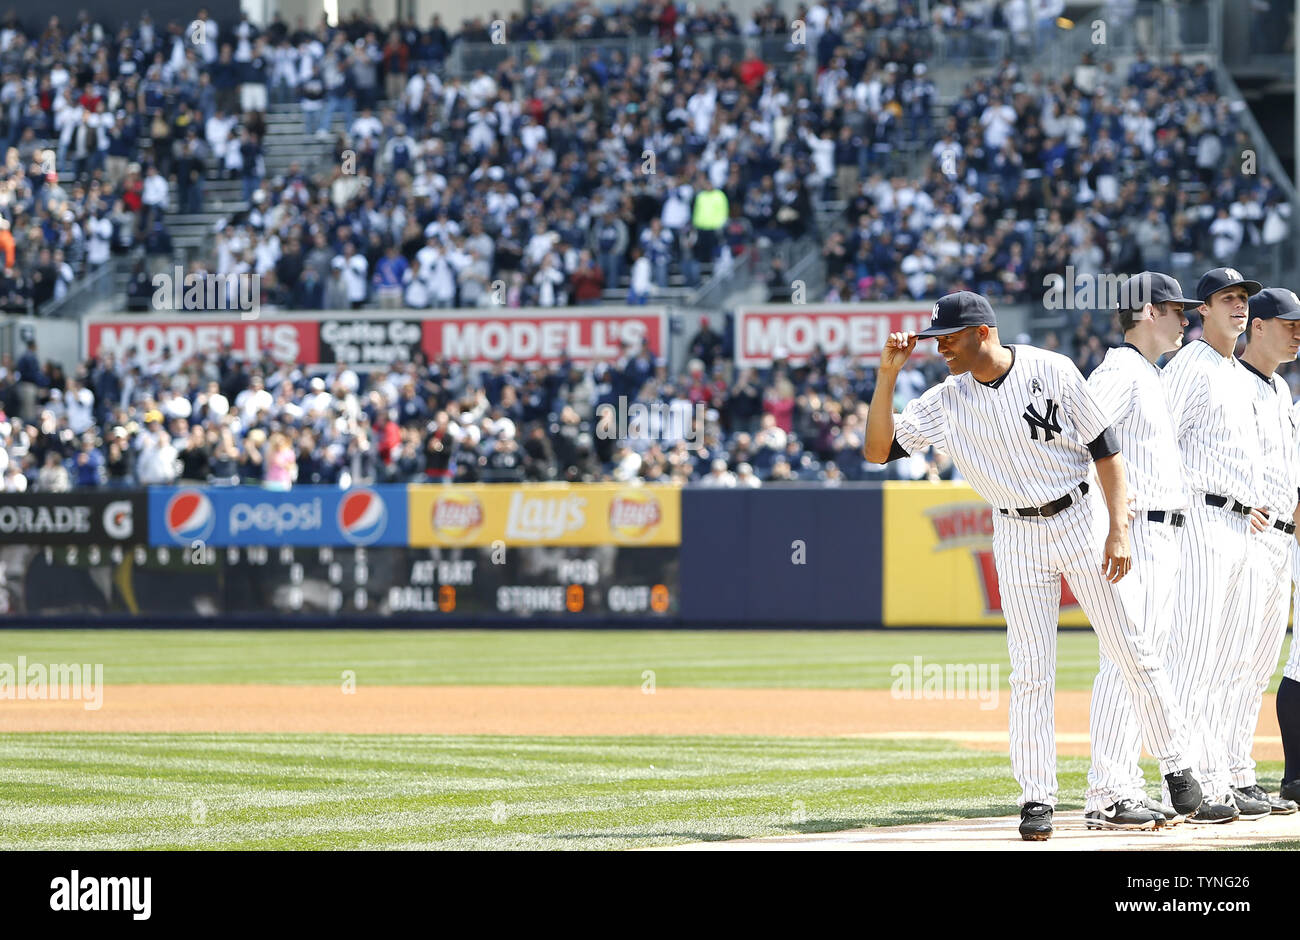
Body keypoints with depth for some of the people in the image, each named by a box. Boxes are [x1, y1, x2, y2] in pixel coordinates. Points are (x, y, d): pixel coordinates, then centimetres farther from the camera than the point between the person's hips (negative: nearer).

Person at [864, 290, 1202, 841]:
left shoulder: (1052, 371, -11)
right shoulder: (947, 402, -3)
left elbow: (1104, 448, -7)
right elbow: (878, 449, -5)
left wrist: (1119, 529, -14)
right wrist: (888, 375, -15)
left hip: (1082, 521, -2)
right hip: (1018, 539, 2)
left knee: (1134, 651, 0)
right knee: (1030, 672, -2)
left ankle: (1176, 766, 14)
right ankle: (1037, 798, 3)